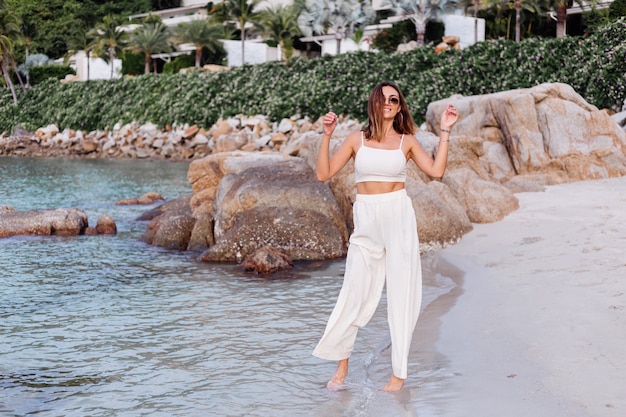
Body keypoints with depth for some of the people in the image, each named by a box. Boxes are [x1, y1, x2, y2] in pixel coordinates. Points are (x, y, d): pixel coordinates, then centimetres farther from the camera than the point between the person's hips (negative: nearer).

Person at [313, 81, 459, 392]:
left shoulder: (407, 141, 7)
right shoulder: (357, 139, 7)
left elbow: (436, 171, -7)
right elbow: (324, 174, 2)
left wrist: (445, 131, -4)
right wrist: (327, 135, -4)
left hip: (398, 217, 0)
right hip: (366, 222, 1)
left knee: (401, 292, 1)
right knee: (355, 293, 1)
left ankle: (399, 372, 9)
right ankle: (341, 365, 17)